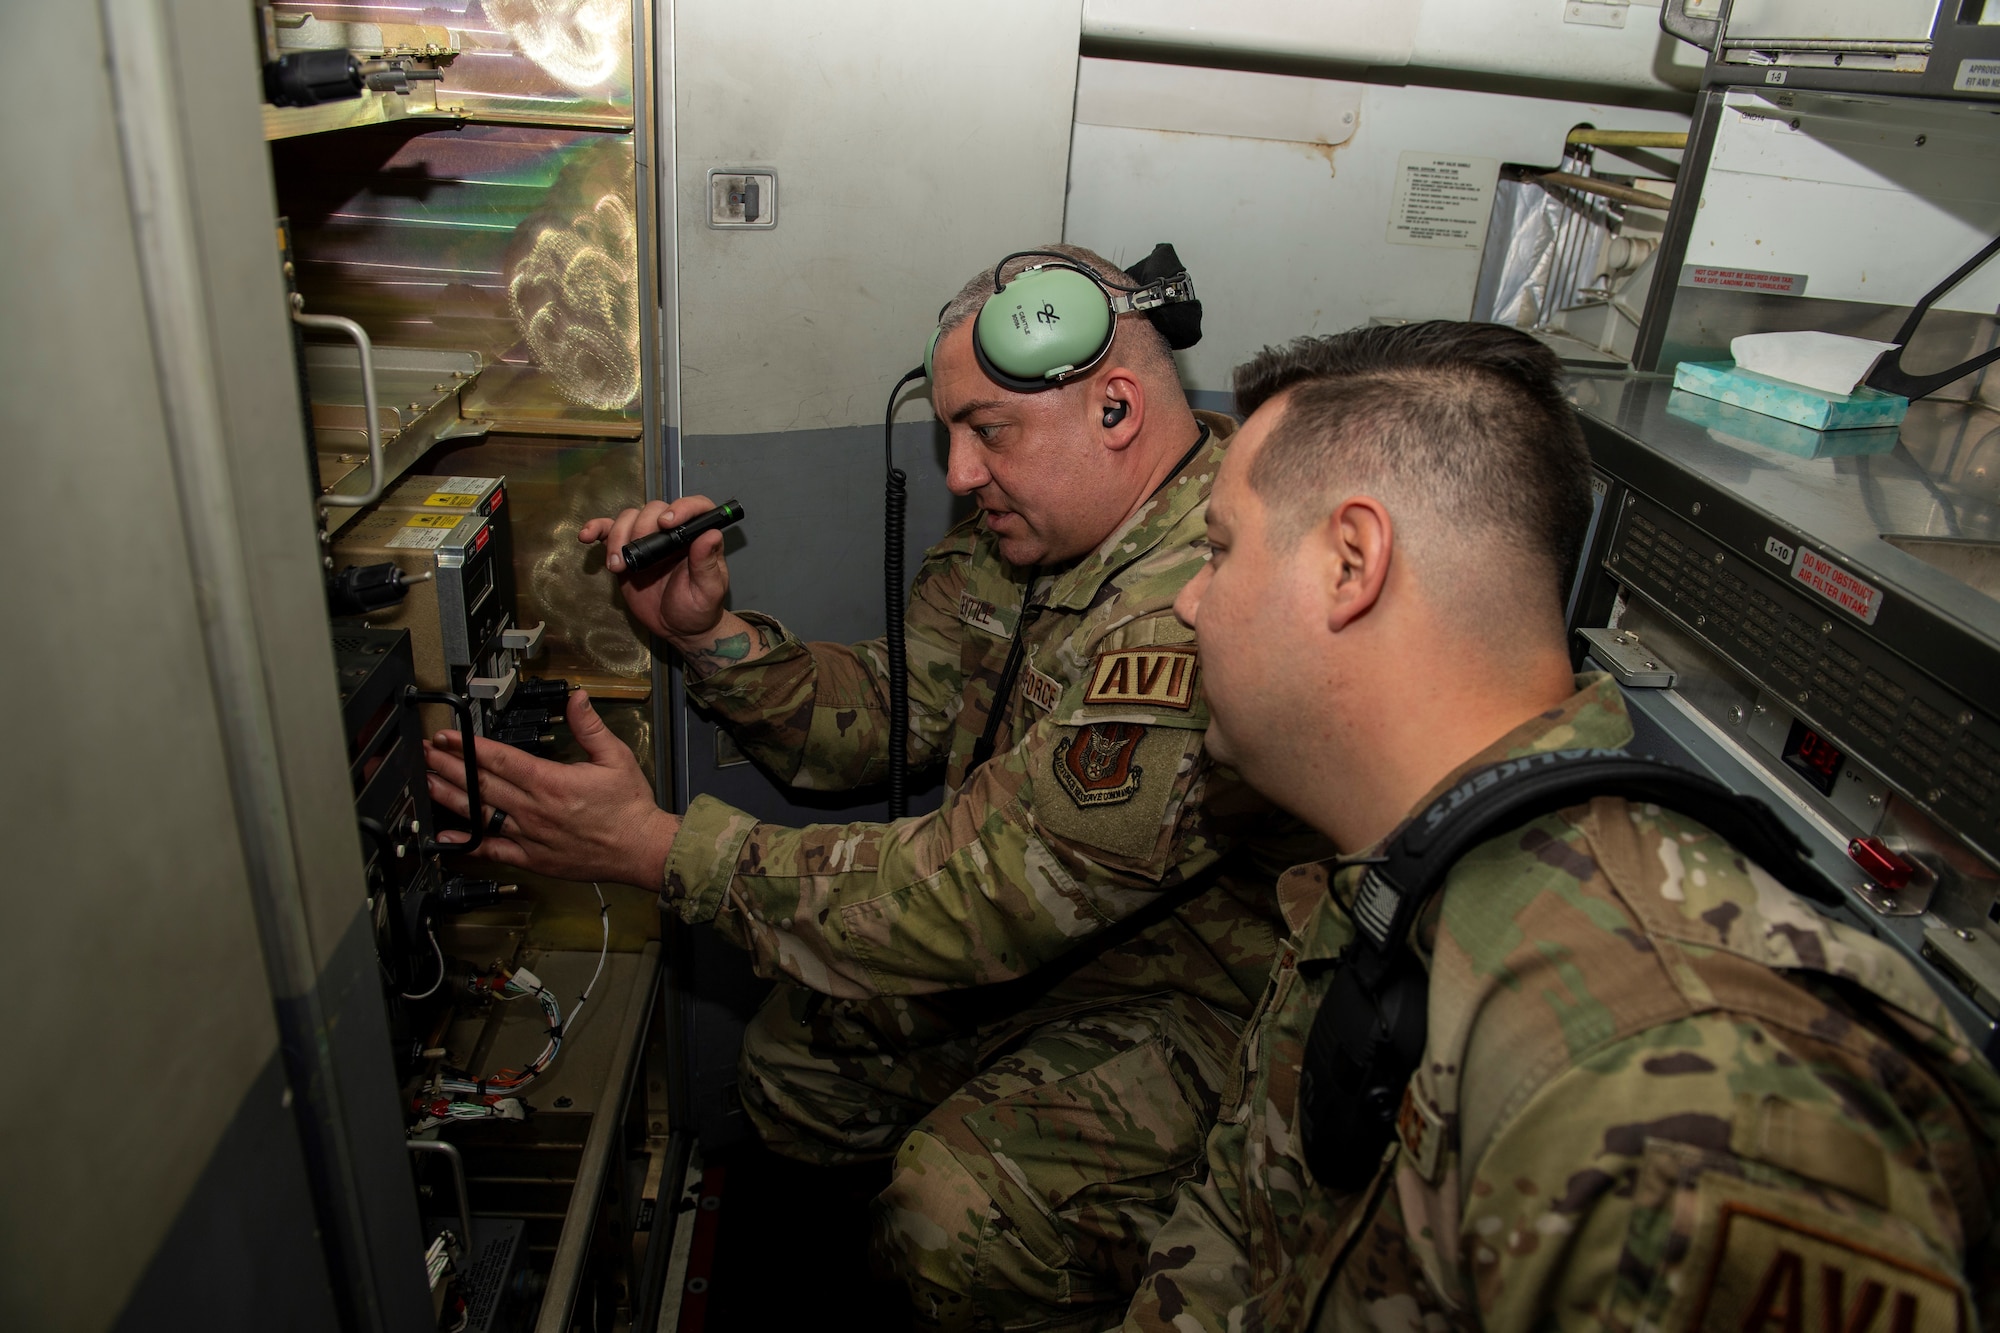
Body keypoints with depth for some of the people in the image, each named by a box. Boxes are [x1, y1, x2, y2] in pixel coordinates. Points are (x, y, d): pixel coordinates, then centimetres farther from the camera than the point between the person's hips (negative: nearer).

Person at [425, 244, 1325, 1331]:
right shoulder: (1027, 525, -4)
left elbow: (986, 892, -34)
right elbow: (886, 713, 0)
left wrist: (657, 850, -29)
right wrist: (709, 633, -15)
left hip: (1203, 987, -8)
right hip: (1047, 934, 8)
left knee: (956, 1225, -23)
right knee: (794, 1067, 8)